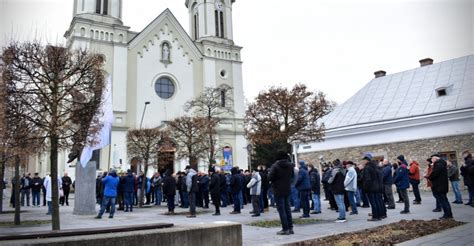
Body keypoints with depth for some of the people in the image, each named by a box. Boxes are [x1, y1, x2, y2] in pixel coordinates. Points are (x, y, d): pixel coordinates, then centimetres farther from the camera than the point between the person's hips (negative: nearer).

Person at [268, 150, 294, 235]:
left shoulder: (275, 166, -17)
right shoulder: (290, 165, 3)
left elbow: (270, 178, -17)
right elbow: (292, 176, 14)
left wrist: (269, 172, 2)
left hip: (278, 191, -6)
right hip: (287, 190, 6)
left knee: (281, 210, -1)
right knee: (287, 209, 14)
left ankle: (285, 229, 0)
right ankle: (290, 228, 17)